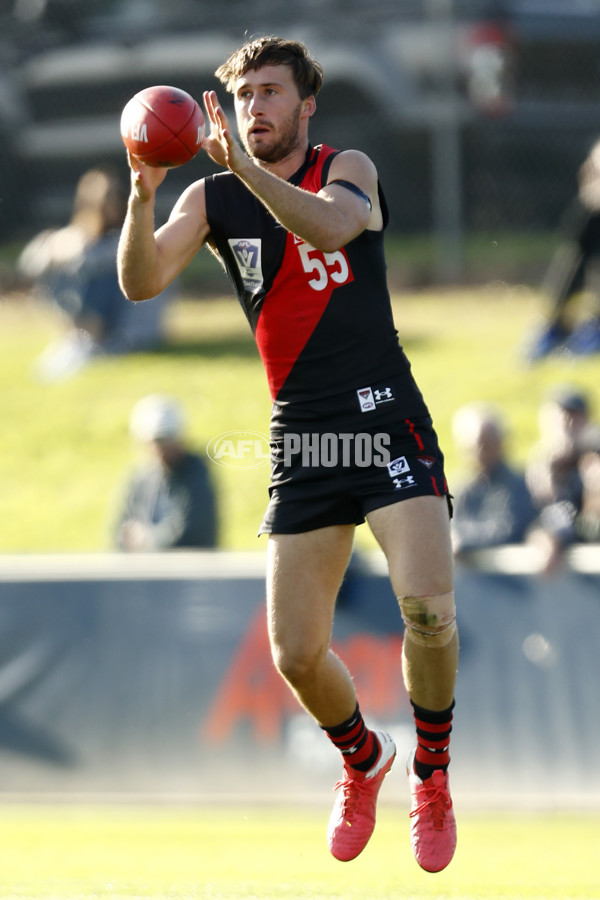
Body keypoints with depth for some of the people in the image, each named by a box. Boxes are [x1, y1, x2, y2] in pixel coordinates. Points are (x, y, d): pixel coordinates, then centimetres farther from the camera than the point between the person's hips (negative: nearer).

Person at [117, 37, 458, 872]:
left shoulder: (347, 169, -2)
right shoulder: (213, 199, 7)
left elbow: (330, 226, -26)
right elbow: (141, 282, -8)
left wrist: (246, 167, -38)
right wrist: (141, 198, -26)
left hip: (386, 419, -3)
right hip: (300, 441, 3)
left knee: (428, 606, -23)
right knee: (296, 655, -2)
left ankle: (431, 778, 0)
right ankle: (363, 761, 30)